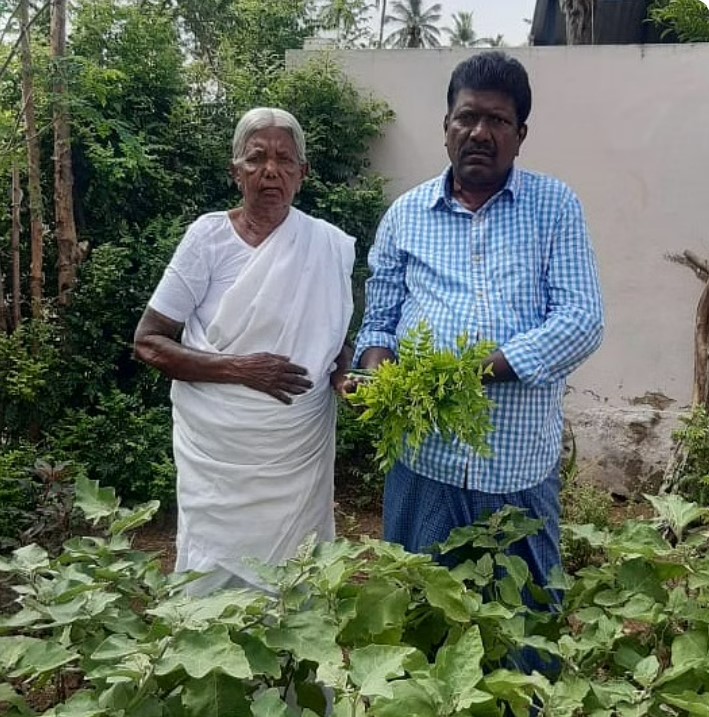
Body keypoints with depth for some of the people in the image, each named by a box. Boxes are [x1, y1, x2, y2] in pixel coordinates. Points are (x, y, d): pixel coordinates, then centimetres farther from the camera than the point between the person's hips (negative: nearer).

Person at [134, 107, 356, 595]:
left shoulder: (333, 246, -1)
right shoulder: (208, 237, -7)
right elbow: (149, 342, -6)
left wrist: (345, 376, -9)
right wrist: (238, 368, -19)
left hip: (300, 451, 2)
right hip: (218, 451, -1)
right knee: (214, 581, 9)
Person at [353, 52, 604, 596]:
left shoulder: (555, 207, 2)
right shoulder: (405, 215, 8)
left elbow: (583, 320, -7)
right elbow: (378, 324, 10)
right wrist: (380, 372, -13)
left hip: (522, 464, -1)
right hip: (424, 460, 2)